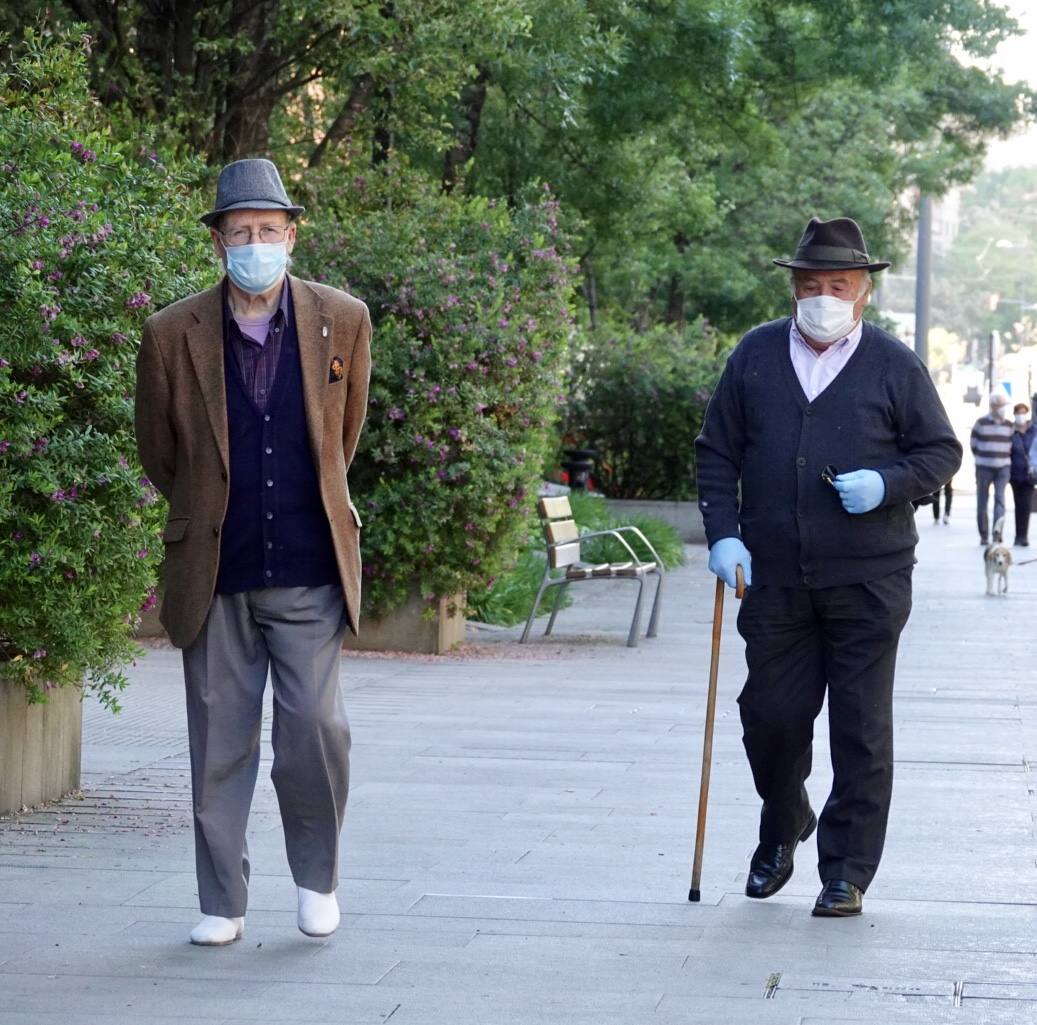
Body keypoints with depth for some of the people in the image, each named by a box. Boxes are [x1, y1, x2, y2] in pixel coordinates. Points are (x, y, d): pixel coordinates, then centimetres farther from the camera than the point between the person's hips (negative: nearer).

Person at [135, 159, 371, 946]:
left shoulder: (343, 321, 0)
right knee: (220, 743, 5)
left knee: (315, 725, -8)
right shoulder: (173, 335, -3)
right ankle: (222, 903, 18)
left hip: (310, 575, 0)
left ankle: (317, 875, 16)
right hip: (216, 575, 0)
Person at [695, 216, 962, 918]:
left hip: (868, 581, -2)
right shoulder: (755, 357, 8)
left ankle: (848, 872, 8)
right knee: (770, 714, 7)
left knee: (861, 726, -1)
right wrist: (723, 533, -1)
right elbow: (717, 452, 11)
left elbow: (942, 452, 5)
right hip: (776, 578, 2)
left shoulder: (895, 365, 2)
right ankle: (782, 833, 34)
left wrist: (886, 483, -14)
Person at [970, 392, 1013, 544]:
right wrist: (981, 459, 9)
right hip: (984, 468, -2)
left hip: (1003, 468, 2)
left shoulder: (1009, 426, 8)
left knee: (1000, 498, -14)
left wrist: (1005, 461, 10)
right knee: (982, 502, 2)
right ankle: (984, 536, 10)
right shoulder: (981, 423, -2)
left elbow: (1010, 446, 17)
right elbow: (973, 443, 5)